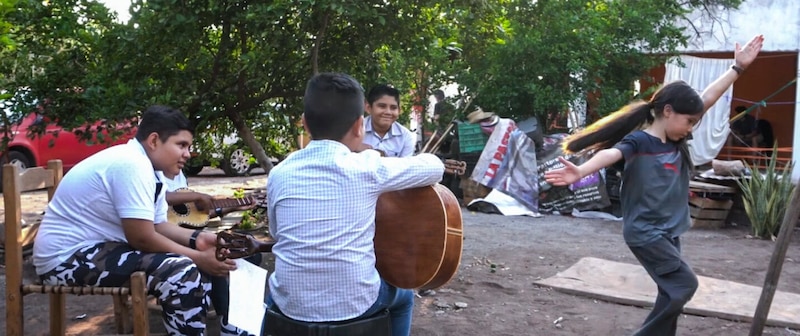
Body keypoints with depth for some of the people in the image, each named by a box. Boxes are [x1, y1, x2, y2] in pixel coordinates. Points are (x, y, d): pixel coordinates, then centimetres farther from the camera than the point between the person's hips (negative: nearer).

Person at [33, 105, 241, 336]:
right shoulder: (132, 164, -22)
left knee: (194, 265, 6)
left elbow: (157, 226, 9)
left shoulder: (145, 166, 9)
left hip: (99, 247, 10)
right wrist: (198, 258, -17)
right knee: (183, 273, -25)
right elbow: (142, 238, -23)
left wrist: (196, 238, -7)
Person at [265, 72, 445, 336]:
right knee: (403, 297, 31)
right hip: (355, 303, -2)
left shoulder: (278, 173, -3)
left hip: (291, 305, 2)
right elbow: (435, 167, 2)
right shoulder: (368, 168, -11)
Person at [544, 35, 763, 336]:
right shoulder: (638, 141, -16)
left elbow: (708, 98, 9)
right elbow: (610, 154, -36)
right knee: (684, 284, -12)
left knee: (673, 292, 11)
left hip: (669, 231, 8)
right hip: (644, 232, -8)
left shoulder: (676, 141, 5)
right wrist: (580, 172, -55)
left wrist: (738, 67, 13)